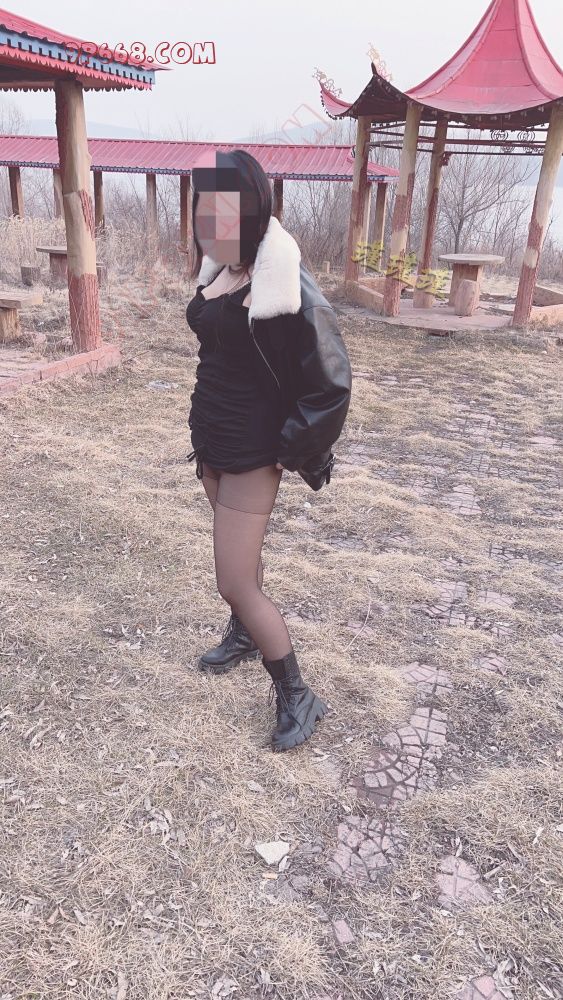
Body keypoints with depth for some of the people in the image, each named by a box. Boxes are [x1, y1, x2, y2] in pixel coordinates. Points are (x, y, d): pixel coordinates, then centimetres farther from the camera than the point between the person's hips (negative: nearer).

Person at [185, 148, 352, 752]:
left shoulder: (284, 285, -21)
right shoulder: (219, 271, 3)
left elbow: (331, 383, -18)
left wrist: (290, 449, -12)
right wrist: (205, 431, 16)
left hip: (252, 452, -7)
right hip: (211, 440, 7)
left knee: (235, 583, -5)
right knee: (239, 553, 24)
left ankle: (296, 697, 13)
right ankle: (244, 634, 48)